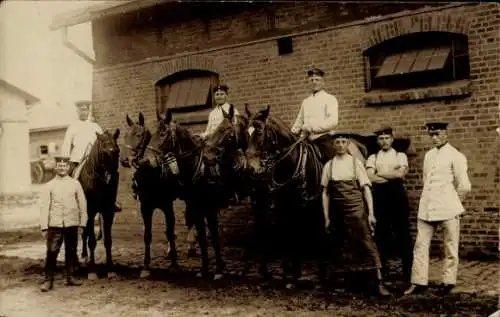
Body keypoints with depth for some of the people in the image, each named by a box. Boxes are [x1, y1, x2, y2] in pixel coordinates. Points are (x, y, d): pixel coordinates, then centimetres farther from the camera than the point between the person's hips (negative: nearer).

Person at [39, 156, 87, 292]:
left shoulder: (75, 184, 5)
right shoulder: (49, 186, 3)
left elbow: (82, 205, 7)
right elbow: (44, 207, 1)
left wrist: (82, 224, 2)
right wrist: (44, 227, -4)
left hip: (72, 224, 1)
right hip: (55, 224, -1)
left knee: (71, 252, 9)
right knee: (51, 252, -3)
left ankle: (70, 277, 21)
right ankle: (48, 280, 5)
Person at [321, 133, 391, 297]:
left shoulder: (355, 163, 1)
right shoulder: (328, 166, 6)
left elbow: (366, 189, -1)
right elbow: (325, 193, 8)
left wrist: (371, 213, -7)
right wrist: (327, 217, 5)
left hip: (356, 208, -2)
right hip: (339, 211, 2)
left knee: (367, 243, -7)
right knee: (353, 245, 8)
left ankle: (379, 282, -6)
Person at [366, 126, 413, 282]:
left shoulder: (400, 156, 9)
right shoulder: (372, 158, 12)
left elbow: (400, 173, -9)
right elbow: (370, 177, -5)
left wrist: (380, 173, -5)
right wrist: (393, 175, -7)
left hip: (397, 194, -1)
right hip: (379, 195, 1)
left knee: (403, 232, -1)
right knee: (381, 233, 4)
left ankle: (407, 269, 7)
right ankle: (383, 269, 14)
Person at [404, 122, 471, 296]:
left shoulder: (455, 156, -6)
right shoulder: (428, 155, 12)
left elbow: (464, 186, -7)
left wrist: (452, 202, 5)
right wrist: (430, 198, 15)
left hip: (447, 209, -6)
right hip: (426, 207, 6)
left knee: (450, 248, 5)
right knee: (420, 245, 3)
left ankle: (448, 282, 17)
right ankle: (419, 282, 8)